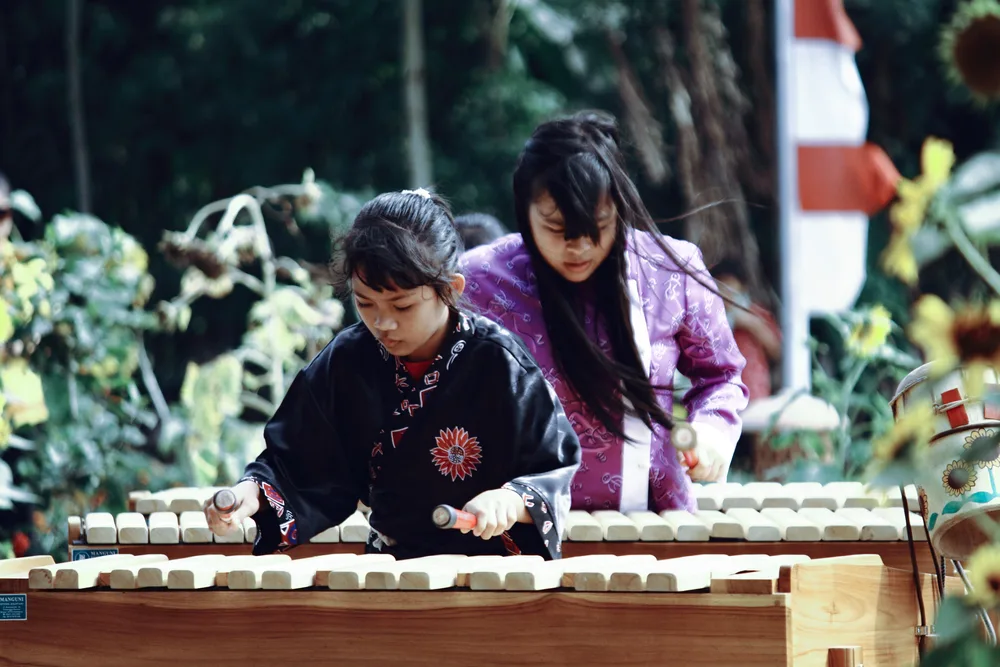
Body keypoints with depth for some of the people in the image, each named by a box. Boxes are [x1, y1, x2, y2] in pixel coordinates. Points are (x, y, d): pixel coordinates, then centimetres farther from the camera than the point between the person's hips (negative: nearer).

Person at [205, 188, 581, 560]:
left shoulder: (497, 363, -3)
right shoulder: (348, 360, 8)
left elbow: (556, 471, -2)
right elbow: (302, 467, 15)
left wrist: (512, 501, -22)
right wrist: (252, 494, -5)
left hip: (490, 569, -3)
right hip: (389, 570, 3)